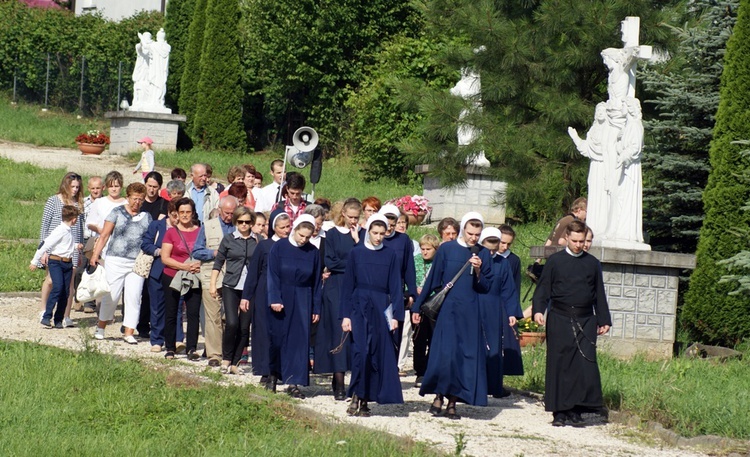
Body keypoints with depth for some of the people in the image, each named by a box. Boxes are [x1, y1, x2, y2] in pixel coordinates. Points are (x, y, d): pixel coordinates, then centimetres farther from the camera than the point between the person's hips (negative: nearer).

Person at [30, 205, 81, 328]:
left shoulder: (69, 231, 13)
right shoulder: (60, 231, -14)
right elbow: (45, 244, -14)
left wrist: (76, 246, 12)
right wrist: (34, 261, -13)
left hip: (68, 263, 8)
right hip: (55, 262, -8)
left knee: (66, 291, 4)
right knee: (58, 287, -20)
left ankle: (59, 320, 9)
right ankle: (46, 317, -17)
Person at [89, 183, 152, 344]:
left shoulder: (146, 217, 10)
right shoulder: (117, 212, 3)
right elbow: (104, 235, 1)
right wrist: (95, 254, -6)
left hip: (137, 263, 2)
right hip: (116, 260, -2)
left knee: (133, 297, -1)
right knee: (111, 295, 2)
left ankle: (129, 333, 4)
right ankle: (100, 327, 19)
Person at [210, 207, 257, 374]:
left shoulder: (257, 241, 5)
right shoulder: (228, 239, 4)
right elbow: (218, 263, 8)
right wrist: (212, 284, 4)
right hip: (231, 287, -1)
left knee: (244, 327, 1)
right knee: (232, 323, -14)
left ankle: (235, 362, 12)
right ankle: (226, 358, 5)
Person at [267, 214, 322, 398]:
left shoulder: (313, 252, 0)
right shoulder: (279, 248, -6)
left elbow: (316, 282, 4)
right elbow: (273, 276, -7)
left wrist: (316, 309, 3)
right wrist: (274, 299, -16)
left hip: (302, 301, 1)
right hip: (281, 298, -1)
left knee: (300, 340, -3)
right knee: (278, 338, 7)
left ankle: (293, 383, -1)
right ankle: (273, 373, 28)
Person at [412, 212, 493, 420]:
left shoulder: (483, 254, 6)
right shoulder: (446, 249, 0)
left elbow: (485, 288, 7)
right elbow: (432, 280, 4)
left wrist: (478, 272, -12)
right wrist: (418, 307, 5)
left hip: (470, 314, 2)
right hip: (447, 310, -2)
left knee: (465, 356, 0)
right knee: (444, 355, -9)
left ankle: (453, 402, 8)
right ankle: (439, 396, 7)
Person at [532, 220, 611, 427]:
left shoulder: (592, 263, 11)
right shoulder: (555, 261, 4)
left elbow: (599, 294, 16)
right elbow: (543, 289, 3)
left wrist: (603, 320, 12)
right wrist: (538, 310, -13)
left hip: (585, 321, 2)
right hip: (559, 320, -1)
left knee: (585, 367, -7)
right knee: (559, 366, 0)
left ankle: (575, 411, -1)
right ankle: (559, 412, 6)